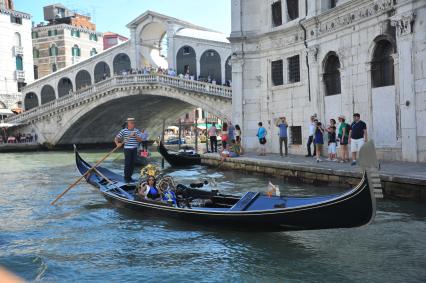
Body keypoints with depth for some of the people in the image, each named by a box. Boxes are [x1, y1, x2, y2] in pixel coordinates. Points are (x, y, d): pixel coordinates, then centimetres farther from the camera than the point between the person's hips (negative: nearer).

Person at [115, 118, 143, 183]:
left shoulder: (136, 131, 6)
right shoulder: (124, 131, -2)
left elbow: (140, 140, 0)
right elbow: (116, 138, -3)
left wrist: (135, 135, -16)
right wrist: (117, 144, -21)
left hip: (134, 149, 4)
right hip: (127, 149, -4)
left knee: (132, 163, 7)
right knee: (127, 163, -3)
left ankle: (130, 177, 18)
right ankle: (126, 178, 6)